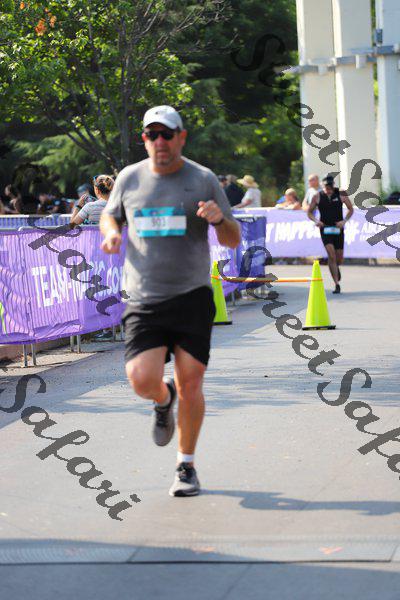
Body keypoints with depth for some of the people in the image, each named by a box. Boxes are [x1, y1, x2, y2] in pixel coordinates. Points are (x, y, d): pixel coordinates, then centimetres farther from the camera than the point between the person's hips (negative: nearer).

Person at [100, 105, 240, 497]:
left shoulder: (203, 180, 1)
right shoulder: (129, 178, 6)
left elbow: (233, 241, 6)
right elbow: (109, 215, 25)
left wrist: (220, 218, -17)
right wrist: (110, 231, 1)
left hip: (192, 297, -1)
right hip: (143, 301, 1)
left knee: (190, 384, -3)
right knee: (142, 380, -15)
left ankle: (186, 466, 16)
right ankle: (164, 400, 24)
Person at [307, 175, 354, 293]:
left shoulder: (341, 194, -2)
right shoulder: (317, 197, -3)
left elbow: (351, 209, 6)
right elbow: (309, 212, 7)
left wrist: (344, 221, -10)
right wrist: (316, 221, -13)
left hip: (338, 229, 1)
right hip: (325, 229, -1)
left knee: (339, 259, 7)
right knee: (331, 255, -17)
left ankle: (336, 268, 46)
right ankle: (337, 284, -14)